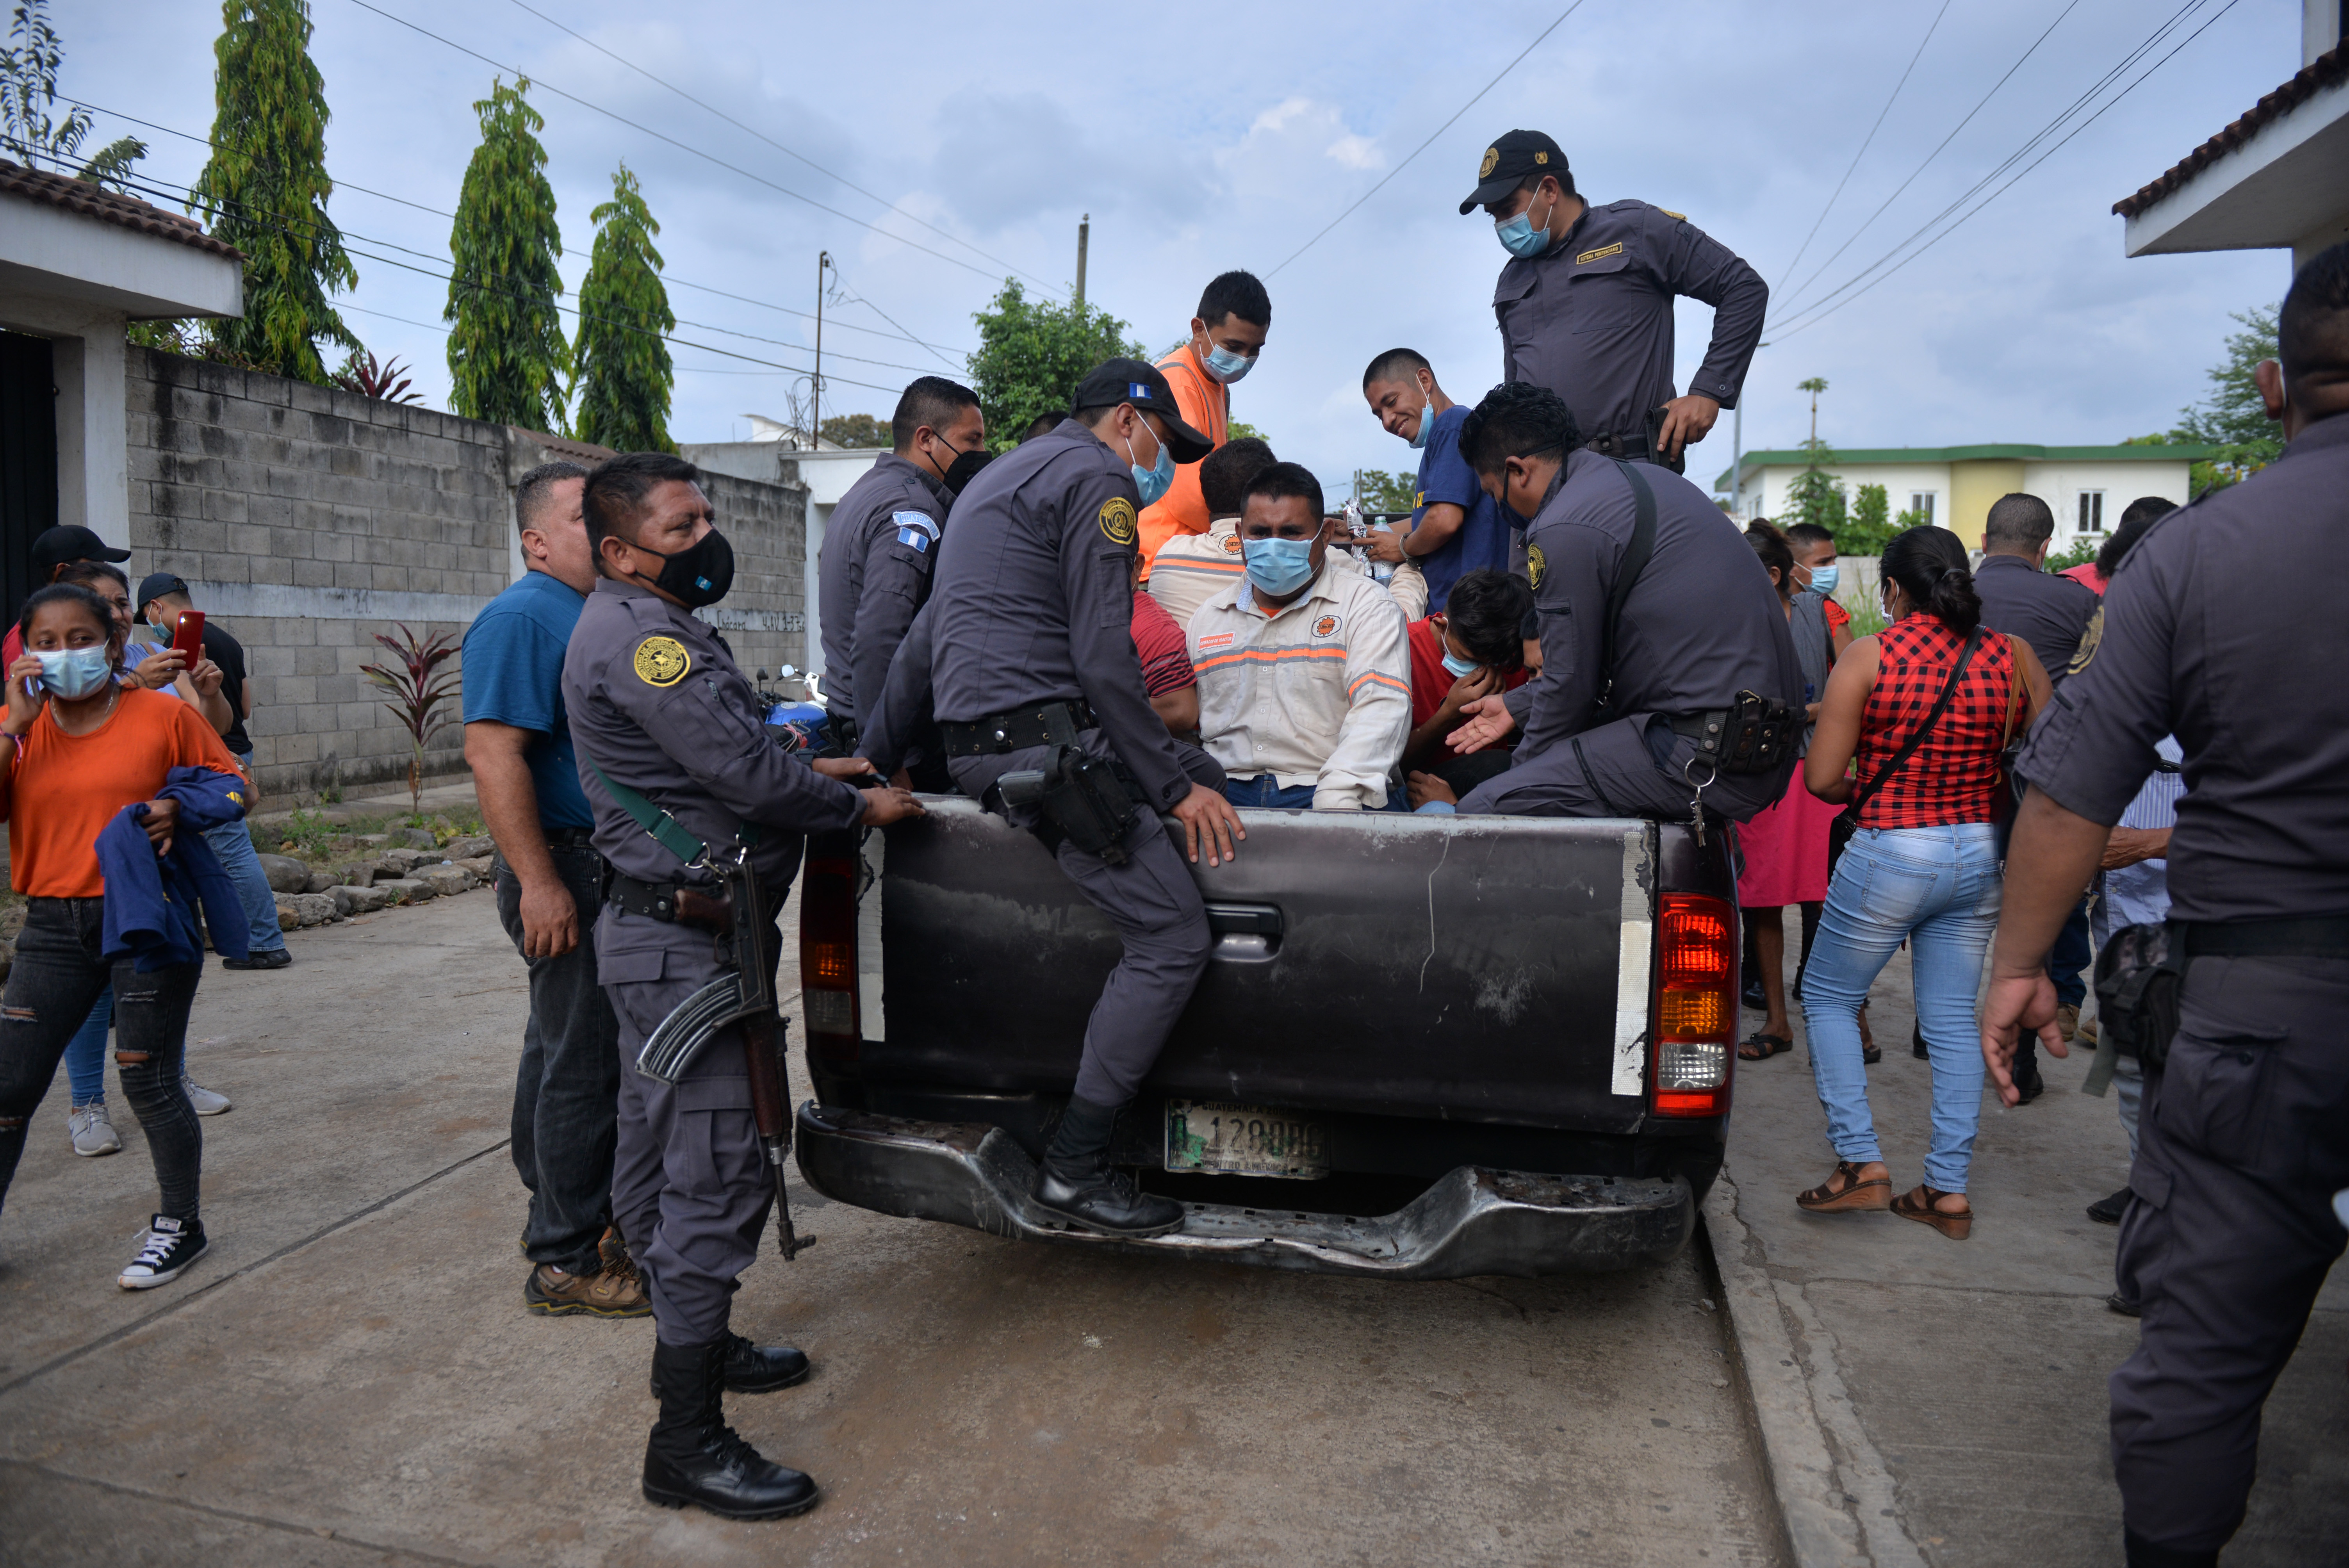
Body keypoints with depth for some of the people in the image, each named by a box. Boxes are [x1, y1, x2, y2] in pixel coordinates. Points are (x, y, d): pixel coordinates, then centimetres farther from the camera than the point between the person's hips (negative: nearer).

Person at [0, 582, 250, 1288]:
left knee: (148, 1082, 2)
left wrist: (179, 809, -12)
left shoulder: (162, 714, -2)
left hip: (145, 919, -4)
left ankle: (180, 1225, 19)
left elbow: (231, 784, 7)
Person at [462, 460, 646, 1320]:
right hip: (566, 874, -10)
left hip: (612, 870, 10)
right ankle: (568, 1263, 6)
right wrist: (538, 880, -27)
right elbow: (493, 753, -23)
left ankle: (562, 1214, 32)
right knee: (583, 1065, -5)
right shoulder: (522, 618, -14)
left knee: (563, 1050, 19)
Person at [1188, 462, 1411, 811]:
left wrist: (1337, 798, -24)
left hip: (1324, 790, -3)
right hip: (1225, 792, 3)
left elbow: (1382, 707, -9)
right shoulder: (1208, 616, 21)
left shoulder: (1366, 605, 6)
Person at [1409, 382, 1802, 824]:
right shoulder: (1641, 477, 17)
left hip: (1708, 764, -10)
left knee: (1488, 808, -13)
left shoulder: (1565, 530, -13)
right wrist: (1518, 705, 30)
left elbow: (1571, 682, -6)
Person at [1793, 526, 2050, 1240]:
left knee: (1828, 998, 13)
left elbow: (1822, 778, -12)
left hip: (1891, 854, -4)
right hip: (1980, 854, 5)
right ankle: (1948, 1190, 16)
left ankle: (1860, 1162, 9)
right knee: (1953, 1021, 12)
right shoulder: (2010, 654, 0)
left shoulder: (1869, 656, -11)